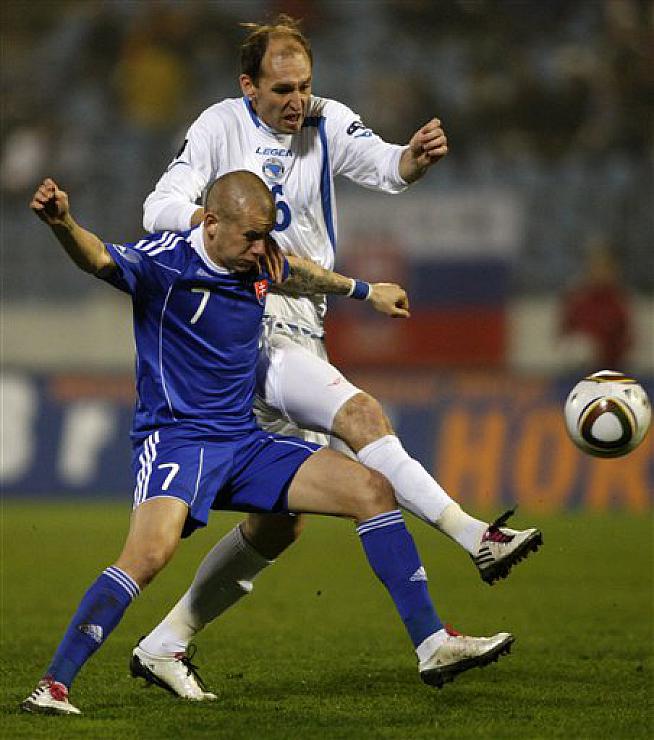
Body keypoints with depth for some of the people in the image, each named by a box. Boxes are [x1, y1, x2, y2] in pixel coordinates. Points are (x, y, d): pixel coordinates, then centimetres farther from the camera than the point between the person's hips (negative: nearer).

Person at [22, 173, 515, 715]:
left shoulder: (257, 265, 7)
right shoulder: (166, 261, -14)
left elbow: (297, 274, 32)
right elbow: (98, 259, -34)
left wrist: (366, 289, 46)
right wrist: (63, 224, -56)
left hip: (246, 442, 7)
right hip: (176, 440, -7)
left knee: (372, 491, -1)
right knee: (150, 550, -33)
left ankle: (432, 645, 5)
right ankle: (53, 686, -25)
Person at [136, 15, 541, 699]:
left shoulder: (327, 124, 7)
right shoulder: (222, 125, -3)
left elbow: (384, 167, -11)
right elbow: (160, 209, -12)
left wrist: (415, 157, -35)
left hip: (301, 334, 6)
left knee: (276, 525, 8)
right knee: (360, 415, -27)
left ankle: (163, 645, 16)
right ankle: (475, 538, -35)